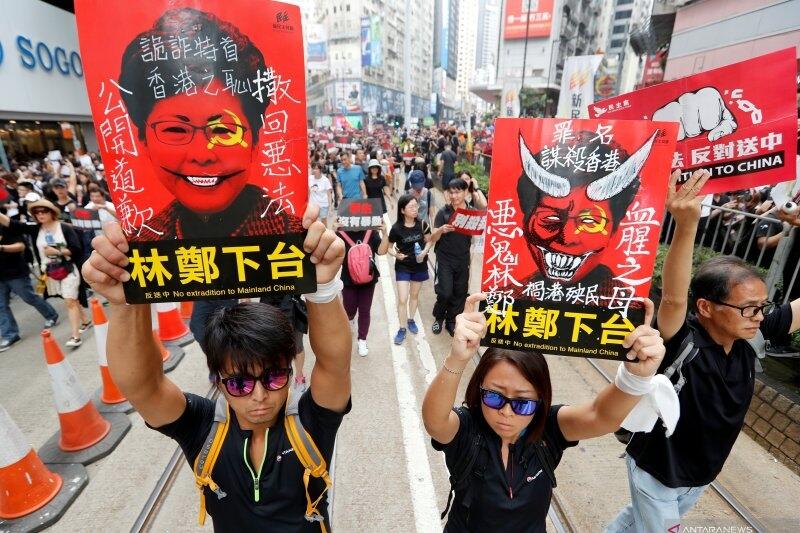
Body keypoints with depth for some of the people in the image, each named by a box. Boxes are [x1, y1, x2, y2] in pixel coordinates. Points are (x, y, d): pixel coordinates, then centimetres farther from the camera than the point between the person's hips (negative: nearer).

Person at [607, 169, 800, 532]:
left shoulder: (750, 337, -14)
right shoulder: (681, 342, -34)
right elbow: (673, 299, -53)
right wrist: (686, 226, -65)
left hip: (702, 474, 7)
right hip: (658, 471, -7)